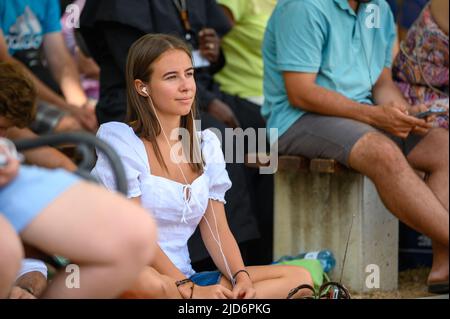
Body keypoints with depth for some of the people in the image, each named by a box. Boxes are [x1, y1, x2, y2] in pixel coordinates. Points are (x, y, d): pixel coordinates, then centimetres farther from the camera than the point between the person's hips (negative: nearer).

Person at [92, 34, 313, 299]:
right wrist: (189, 289, -23)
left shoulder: (207, 145, 14)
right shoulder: (119, 139, -6)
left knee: (298, 278, -10)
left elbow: (217, 230, 9)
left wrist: (242, 277, -12)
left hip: (184, 279, 6)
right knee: (148, 282, -43)